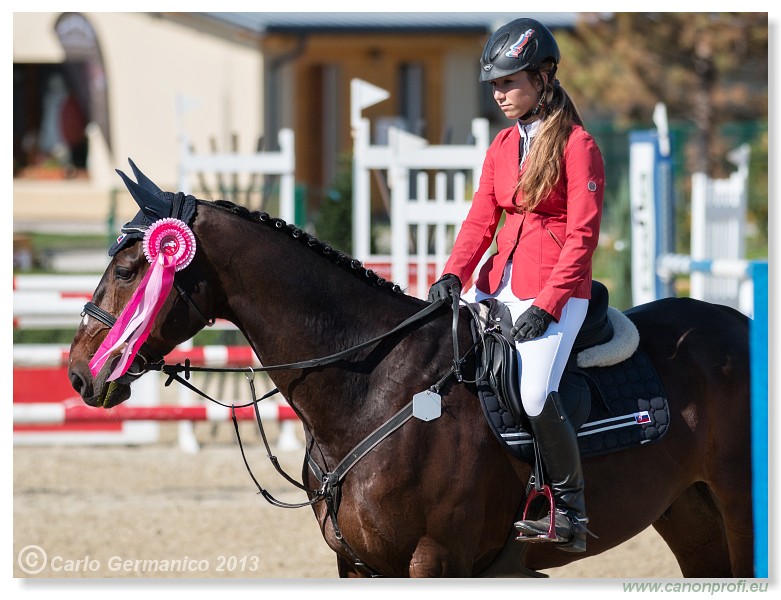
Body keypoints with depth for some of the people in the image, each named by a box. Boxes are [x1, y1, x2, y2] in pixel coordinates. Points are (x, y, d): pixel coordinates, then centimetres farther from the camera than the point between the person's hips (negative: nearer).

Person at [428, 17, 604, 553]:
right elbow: (482, 220, 11)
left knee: (536, 396, -24)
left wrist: (545, 306, -19)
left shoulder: (577, 147, -8)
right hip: (500, 282, 8)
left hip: (557, 291, -8)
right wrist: (454, 274, -7)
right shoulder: (503, 146, 14)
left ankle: (571, 512, -11)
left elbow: (582, 237, -12)